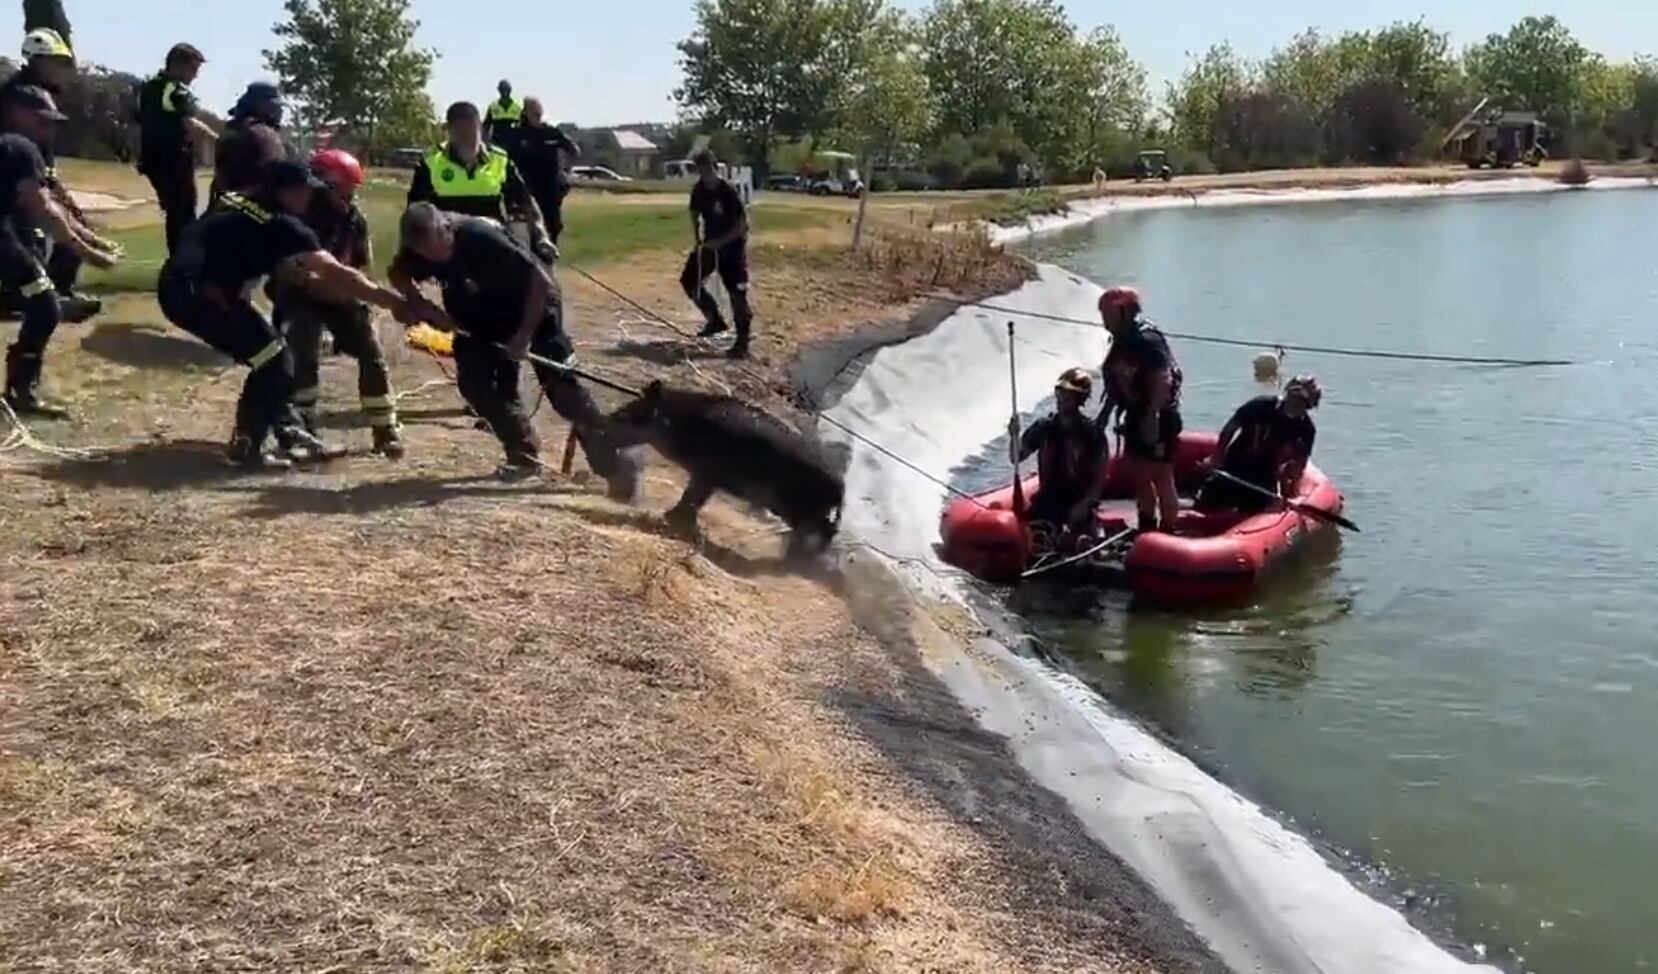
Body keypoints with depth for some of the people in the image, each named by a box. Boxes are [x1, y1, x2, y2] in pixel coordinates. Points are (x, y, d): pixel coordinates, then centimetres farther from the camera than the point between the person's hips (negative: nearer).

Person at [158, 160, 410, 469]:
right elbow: (336, 273, -12)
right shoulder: (280, 225, -11)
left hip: (180, 287, 9)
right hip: (195, 291, -9)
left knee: (269, 354, 16)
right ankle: (244, 448, 3)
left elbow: (276, 266, 21)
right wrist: (392, 300, -10)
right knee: (273, 360, -2)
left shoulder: (240, 204, 13)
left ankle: (291, 434, 22)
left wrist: (315, 281, 13)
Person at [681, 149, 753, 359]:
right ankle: (715, 319, 26)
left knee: (737, 293, -10)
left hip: (732, 245, -7)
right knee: (689, 280, 7)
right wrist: (698, 239, 2)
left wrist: (720, 241, -24)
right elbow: (695, 214, 15)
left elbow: (743, 224, -21)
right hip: (709, 244, 7)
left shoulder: (729, 191, -21)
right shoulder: (699, 190, -2)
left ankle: (742, 343, -3)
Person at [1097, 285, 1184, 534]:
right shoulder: (1121, 342, 9)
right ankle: (1147, 528, 32)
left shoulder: (1149, 341, -19)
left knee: (1162, 478, -4)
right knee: (1140, 475, 18)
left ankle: (1168, 532, 3)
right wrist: (1105, 413, 18)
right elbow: (1116, 383, 17)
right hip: (1136, 417, 10)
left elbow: (1163, 381, -24)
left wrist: (1152, 417, -27)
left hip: (1158, 419, -10)